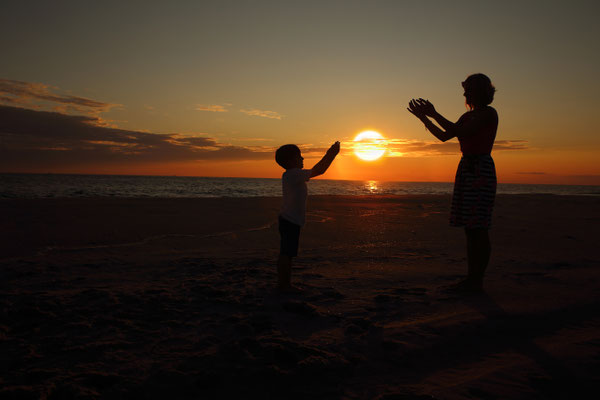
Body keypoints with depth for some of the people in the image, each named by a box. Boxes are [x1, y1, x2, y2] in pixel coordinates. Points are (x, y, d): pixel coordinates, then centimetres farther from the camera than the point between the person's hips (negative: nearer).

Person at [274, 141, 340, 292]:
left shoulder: (292, 175, 15)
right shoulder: (293, 174, -16)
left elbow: (314, 170, 24)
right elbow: (318, 171, -18)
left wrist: (329, 155, 22)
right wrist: (332, 154, -9)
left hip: (289, 220, 11)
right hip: (290, 221, -11)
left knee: (287, 253, 14)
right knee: (286, 254, -4)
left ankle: (284, 283, 22)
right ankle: (284, 284, 2)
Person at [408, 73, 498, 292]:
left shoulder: (489, 113, -7)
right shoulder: (469, 116, 18)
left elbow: (460, 132, -18)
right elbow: (444, 136, 19)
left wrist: (434, 114, -12)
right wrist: (423, 117, 14)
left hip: (481, 170, -9)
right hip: (466, 169, 9)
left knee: (479, 227, -8)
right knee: (469, 227, 8)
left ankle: (478, 280, -2)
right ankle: (472, 277, 14)